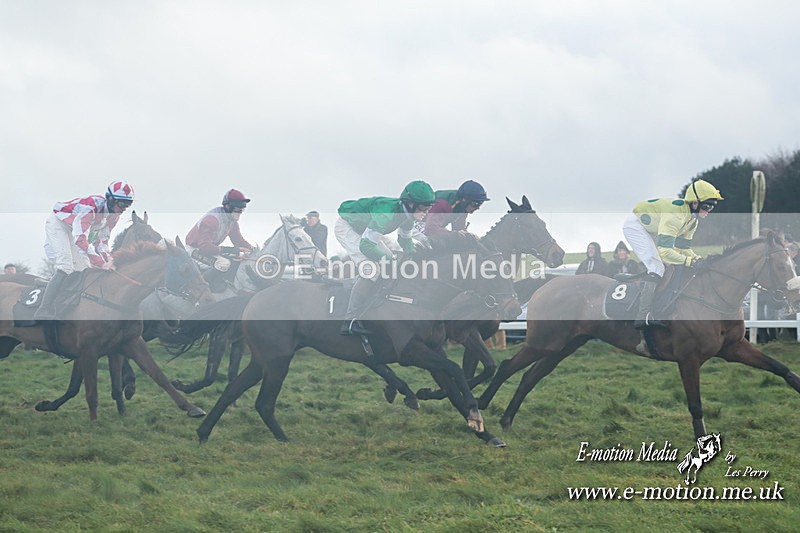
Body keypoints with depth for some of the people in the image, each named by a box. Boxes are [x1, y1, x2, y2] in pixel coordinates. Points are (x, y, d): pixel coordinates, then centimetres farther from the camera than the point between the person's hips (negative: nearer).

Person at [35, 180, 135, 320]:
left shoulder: (113, 214, -7)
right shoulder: (91, 206, -36)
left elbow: (101, 240, 2)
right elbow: (80, 239, -43)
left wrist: (109, 261, -15)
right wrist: (101, 263, -43)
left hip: (73, 231, 10)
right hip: (58, 223, -10)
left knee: (84, 269, 3)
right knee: (65, 268, -26)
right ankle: (43, 311, -32)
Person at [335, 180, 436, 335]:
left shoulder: (408, 214, -9)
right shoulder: (388, 213, -38)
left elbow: (405, 239, 11)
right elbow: (366, 245, -38)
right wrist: (387, 259, -42)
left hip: (365, 230, 10)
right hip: (346, 227, -10)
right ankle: (350, 322, -26)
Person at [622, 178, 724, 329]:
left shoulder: (693, 218, -2)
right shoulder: (675, 215, -34)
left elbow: (683, 247, 4)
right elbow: (664, 251, -37)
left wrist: (699, 260, -14)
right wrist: (691, 261, -35)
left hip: (649, 231, 11)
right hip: (634, 225, -11)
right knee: (657, 268, -22)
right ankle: (643, 316, -29)